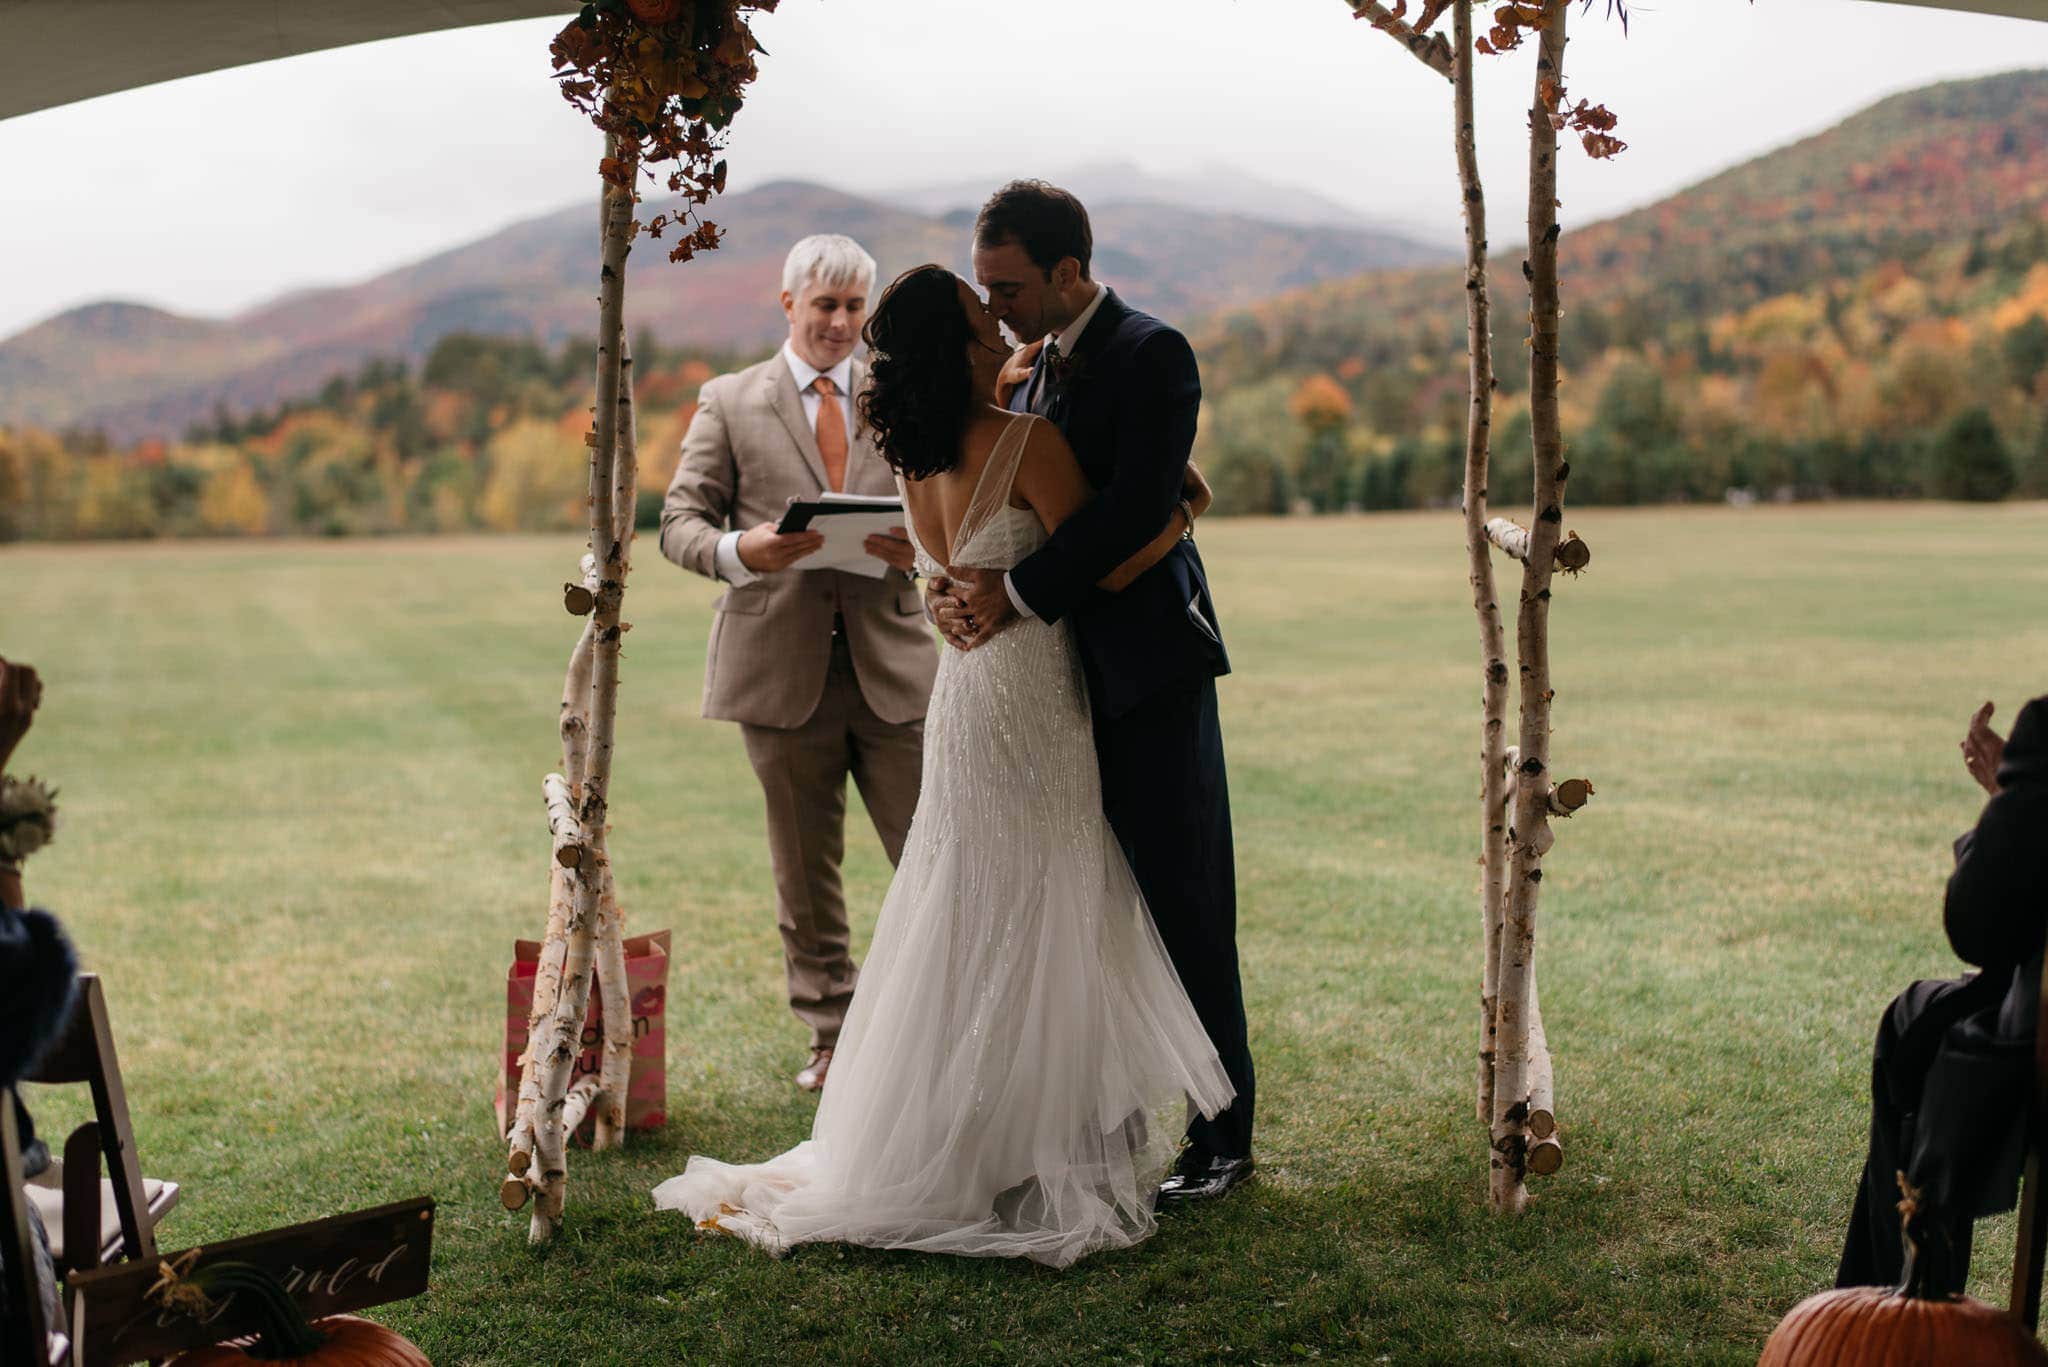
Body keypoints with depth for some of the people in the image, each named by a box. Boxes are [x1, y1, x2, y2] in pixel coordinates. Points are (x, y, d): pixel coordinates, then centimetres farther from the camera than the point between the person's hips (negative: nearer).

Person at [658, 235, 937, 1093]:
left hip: (891, 660, 1)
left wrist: (923, 546, -14)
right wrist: (739, 550, -20)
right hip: (783, 666, -1)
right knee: (805, 871, 8)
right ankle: (832, 1038, 20)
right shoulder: (730, 403, 6)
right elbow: (679, 521, 2)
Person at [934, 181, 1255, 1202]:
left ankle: (1220, 1137, 10)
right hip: (1069, 667, 8)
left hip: (1149, 666, -8)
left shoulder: (1151, 353, -12)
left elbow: (1136, 507, -22)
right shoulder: (1038, 363, 14)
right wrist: (950, 573, -6)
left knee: (1184, 906, -1)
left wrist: (1016, 593, -20)